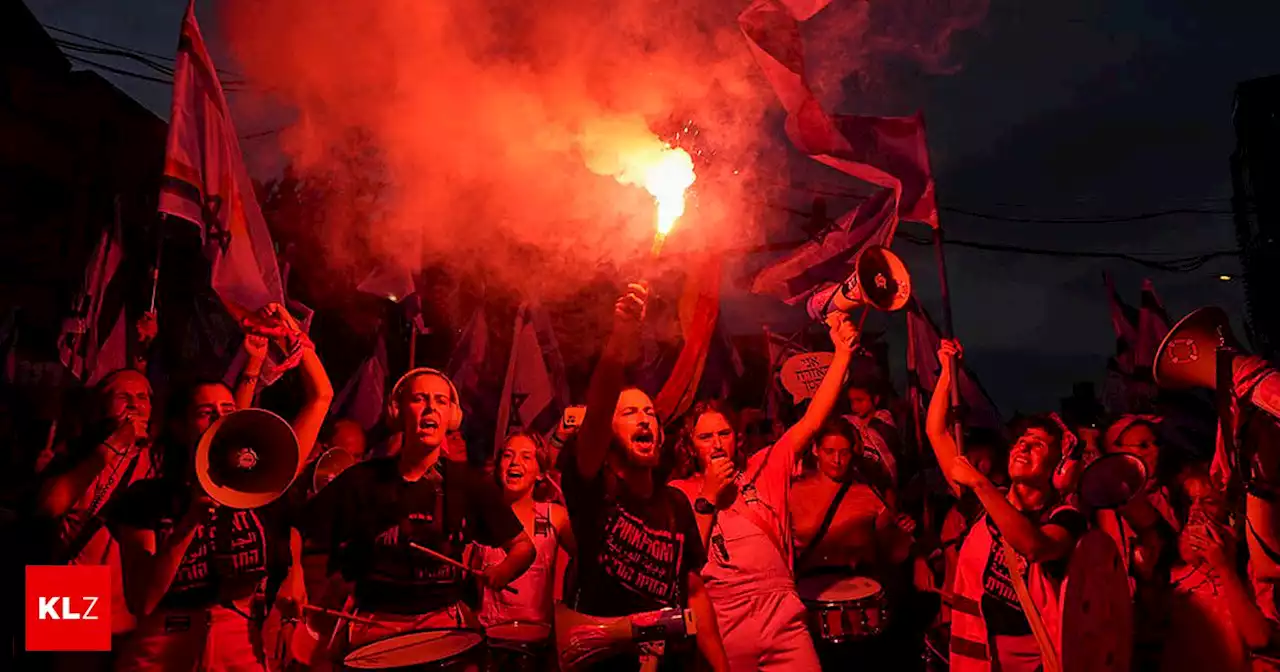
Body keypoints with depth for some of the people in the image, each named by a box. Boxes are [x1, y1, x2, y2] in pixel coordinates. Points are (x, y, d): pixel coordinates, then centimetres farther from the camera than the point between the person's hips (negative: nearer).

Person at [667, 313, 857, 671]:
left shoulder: (765, 468, 9)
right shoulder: (677, 494, 2)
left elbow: (813, 420, 3)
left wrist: (842, 352, -2)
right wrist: (707, 499, -9)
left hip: (783, 622, 2)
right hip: (720, 632, -1)